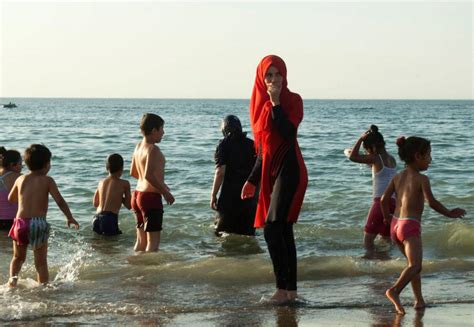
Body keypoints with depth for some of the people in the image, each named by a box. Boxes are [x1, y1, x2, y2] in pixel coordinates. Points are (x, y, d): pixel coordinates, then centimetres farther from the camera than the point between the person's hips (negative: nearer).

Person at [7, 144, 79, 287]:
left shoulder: (20, 179, 9)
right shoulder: (47, 180, -2)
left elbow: (11, 198, 24)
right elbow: (60, 201, -7)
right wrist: (70, 218, 5)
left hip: (20, 223, 3)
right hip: (38, 223, -3)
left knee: (18, 257, 20)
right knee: (41, 262, 7)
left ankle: (13, 276, -3)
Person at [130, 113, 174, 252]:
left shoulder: (139, 146, 10)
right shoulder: (153, 149, -17)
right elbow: (148, 175, -27)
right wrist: (166, 192, -17)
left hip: (137, 195, 9)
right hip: (151, 197, -9)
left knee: (141, 240, 15)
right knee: (153, 240, -5)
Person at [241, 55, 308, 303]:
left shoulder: (293, 100, -6)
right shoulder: (261, 104, 14)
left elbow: (288, 133, -22)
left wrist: (276, 103, -20)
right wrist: (253, 180, 18)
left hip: (289, 170, -8)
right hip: (271, 172, 8)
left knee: (272, 228, -15)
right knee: (283, 231, 8)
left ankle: (282, 288, -11)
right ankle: (291, 289, 12)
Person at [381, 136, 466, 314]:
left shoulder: (398, 177, 10)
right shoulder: (422, 179, -9)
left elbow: (384, 199, 8)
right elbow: (432, 202, -17)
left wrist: (387, 217, 24)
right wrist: (449, 213, -5)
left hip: (396, 224, 8)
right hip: (410, 226, -8)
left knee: (413, 262, 23)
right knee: (415, 265, -19)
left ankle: (419, 300, 24)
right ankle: (395, 290, -42)